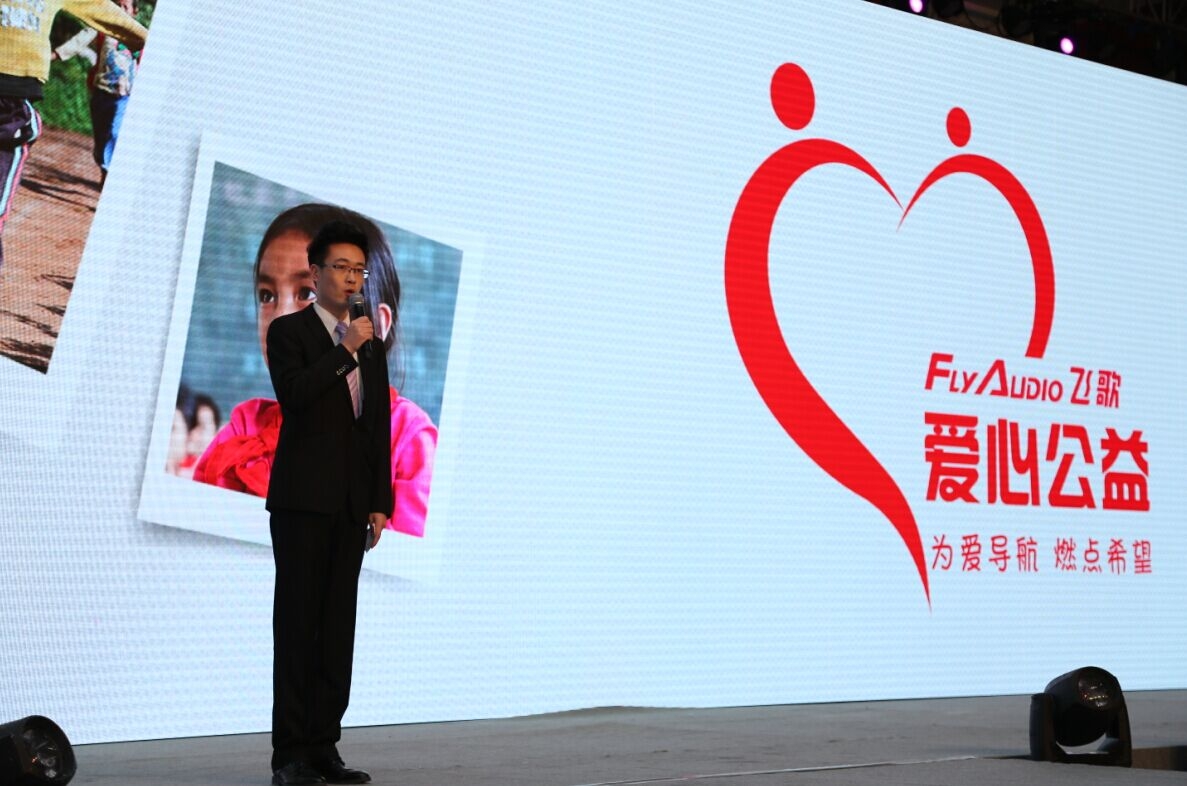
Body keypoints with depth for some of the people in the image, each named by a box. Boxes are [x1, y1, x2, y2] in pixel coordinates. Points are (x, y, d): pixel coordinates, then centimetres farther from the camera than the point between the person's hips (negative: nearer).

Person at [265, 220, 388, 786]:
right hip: (302, 499, -5)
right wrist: (346, 350, -16)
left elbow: (380, 430, 15)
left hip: (351, 505, 5)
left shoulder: (371, 347, 17)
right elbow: (292, 394, -18)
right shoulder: (288, 331, 1)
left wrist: (381, 503, 9)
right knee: (297, 623, -4)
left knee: (338, 627, 4)